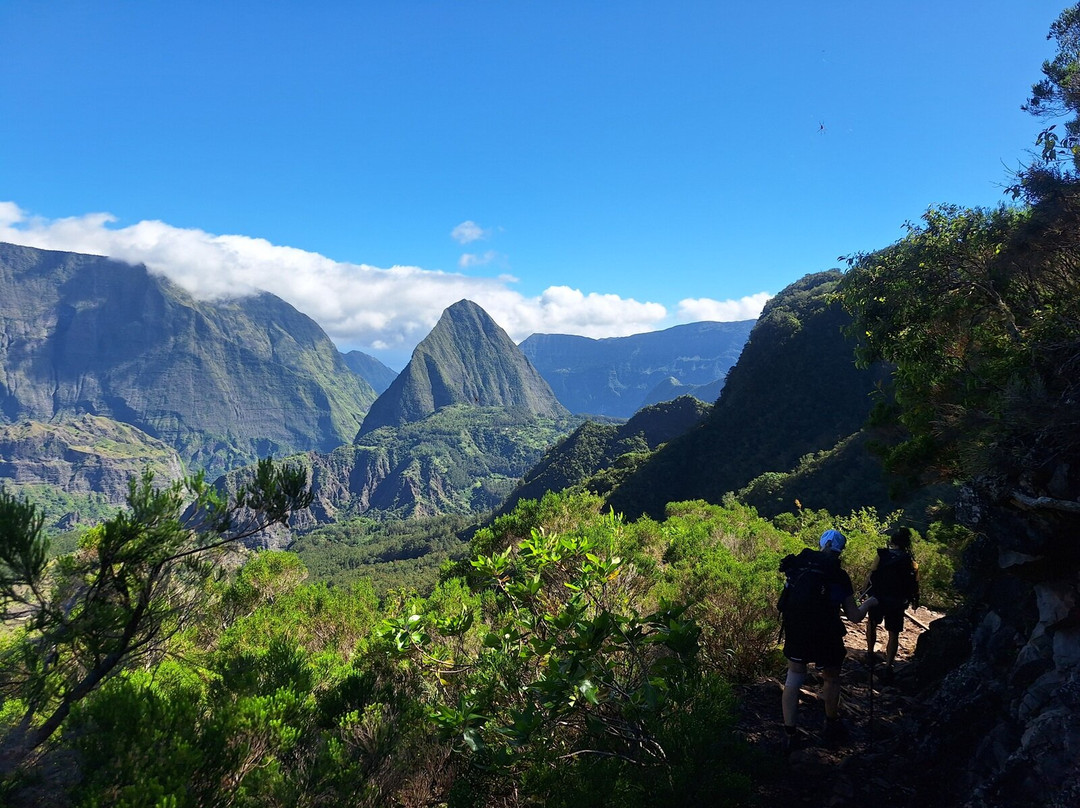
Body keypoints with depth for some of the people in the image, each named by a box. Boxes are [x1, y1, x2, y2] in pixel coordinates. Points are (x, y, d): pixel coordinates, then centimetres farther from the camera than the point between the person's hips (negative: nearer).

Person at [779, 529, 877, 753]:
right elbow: (855, 617, 3)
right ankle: (832, 728, 38)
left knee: (794, 675, 17)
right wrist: (869, 603, 21)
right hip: (825, 635, -2)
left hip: (795, 631, 2)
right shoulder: (839, 577, -3)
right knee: (831, 678, 21)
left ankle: (789, 734, 15)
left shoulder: (798, 565, 3)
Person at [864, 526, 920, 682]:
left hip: (878, 597, -1)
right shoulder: (910, 562, 0)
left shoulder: (882, 554, -6)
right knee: (893, 634, 8)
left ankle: (871, 653, 31)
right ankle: (888, 667, 0)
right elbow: (915, 585, 0)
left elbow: (871, 575, -9)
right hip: (897, 602, 1)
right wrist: (915, 601, 16)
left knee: (872, 623, 26)